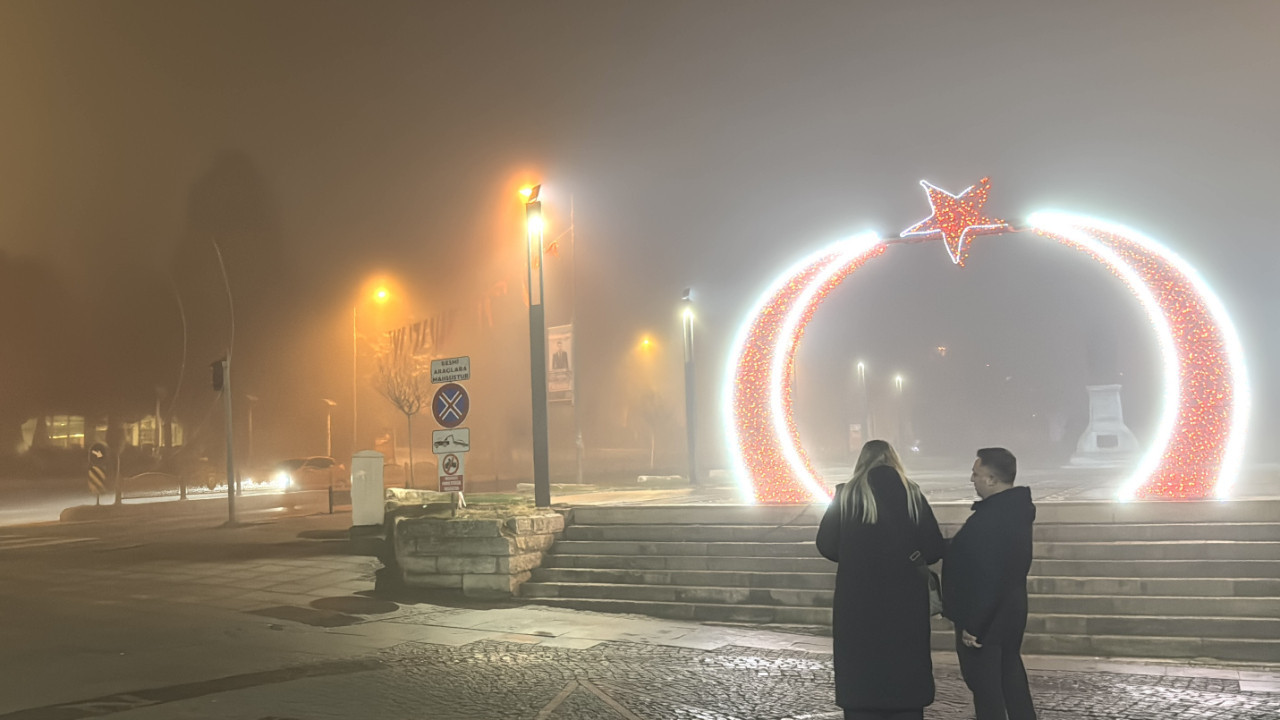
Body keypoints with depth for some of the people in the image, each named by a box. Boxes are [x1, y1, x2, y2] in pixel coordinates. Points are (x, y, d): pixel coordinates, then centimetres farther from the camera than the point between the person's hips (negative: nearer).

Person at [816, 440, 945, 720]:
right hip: (906, 602, 1)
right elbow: (934, 549, -1)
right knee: (905, 674, 12)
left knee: (860, 679, 7)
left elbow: (826, 545, -3)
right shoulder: (912, 494, 0)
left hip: (858, 603, -1)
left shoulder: (846, 494, -3)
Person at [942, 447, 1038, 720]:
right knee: (1012, 681, 19)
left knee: (986, 688, 1)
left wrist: (972, 625, -20)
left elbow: (984, 579, -27)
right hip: (1010, 613, 10)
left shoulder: (988, 519, -26)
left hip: (984, 621, -10)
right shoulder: (1017, 508, 5)